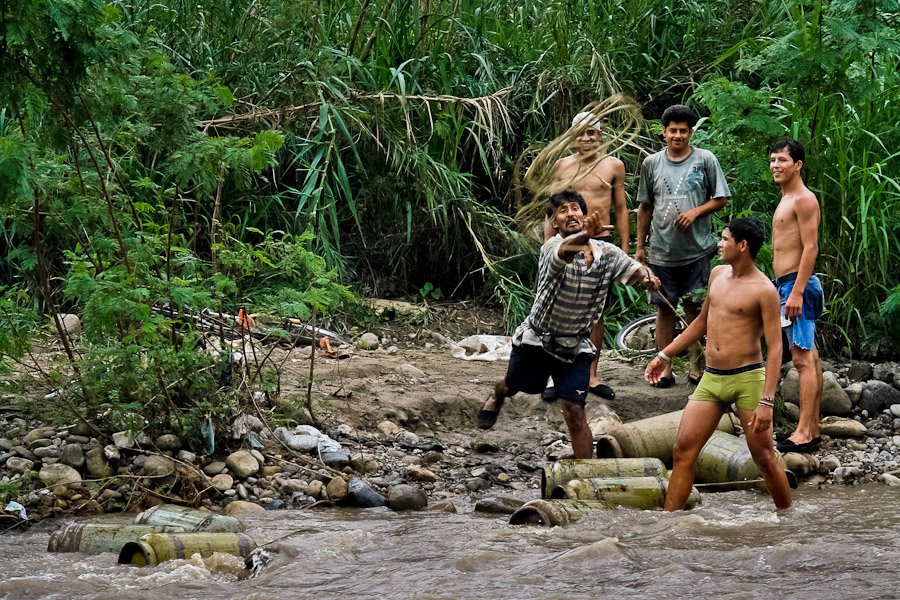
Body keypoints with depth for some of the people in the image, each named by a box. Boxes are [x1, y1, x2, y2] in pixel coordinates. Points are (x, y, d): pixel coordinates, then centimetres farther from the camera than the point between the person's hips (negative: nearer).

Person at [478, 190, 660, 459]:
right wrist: (585, 235, -70)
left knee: (575, 413, -11)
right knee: (513, 386, 26)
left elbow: (634, 268, -9)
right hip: (536, 340, -1)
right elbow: (566, 249, -46)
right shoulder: (552, 247, -23)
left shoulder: (606, 253, -6)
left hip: (575, 347, 1)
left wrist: (646, 275, -36)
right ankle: (496, 398, 64)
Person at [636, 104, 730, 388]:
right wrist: (640, 246, 12)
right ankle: (665, 368, 10)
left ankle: (696, 367, 10)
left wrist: (696, 212, -14)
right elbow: (645, 207, 13)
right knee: (665, 308, 5)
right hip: (662, 250, 2)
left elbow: (720, 200, 3)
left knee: (694, 307, 3)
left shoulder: (705, 160, 0)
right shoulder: (652, 163, 7)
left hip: (696, 250, -2)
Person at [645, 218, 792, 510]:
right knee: (682, 452, -3)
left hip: (748, 379, -6)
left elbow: (775, 348, -12)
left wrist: (766, 402, -20)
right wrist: (665, 355, 26)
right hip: (711, 379, 6)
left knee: (764, 458, -2)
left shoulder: (764, 290, -10)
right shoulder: (718, 274, 12)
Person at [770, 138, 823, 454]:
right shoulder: (786, 201, 20)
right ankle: (813, 430, 13)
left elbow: (810, 248, -18)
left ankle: (803, 433, -16)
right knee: (809, 359, 11)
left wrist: (796, 292, -23)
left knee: (803, 359, -12)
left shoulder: (804, 200, -11)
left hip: (797, 285, -11)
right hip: (787, 286, 11)